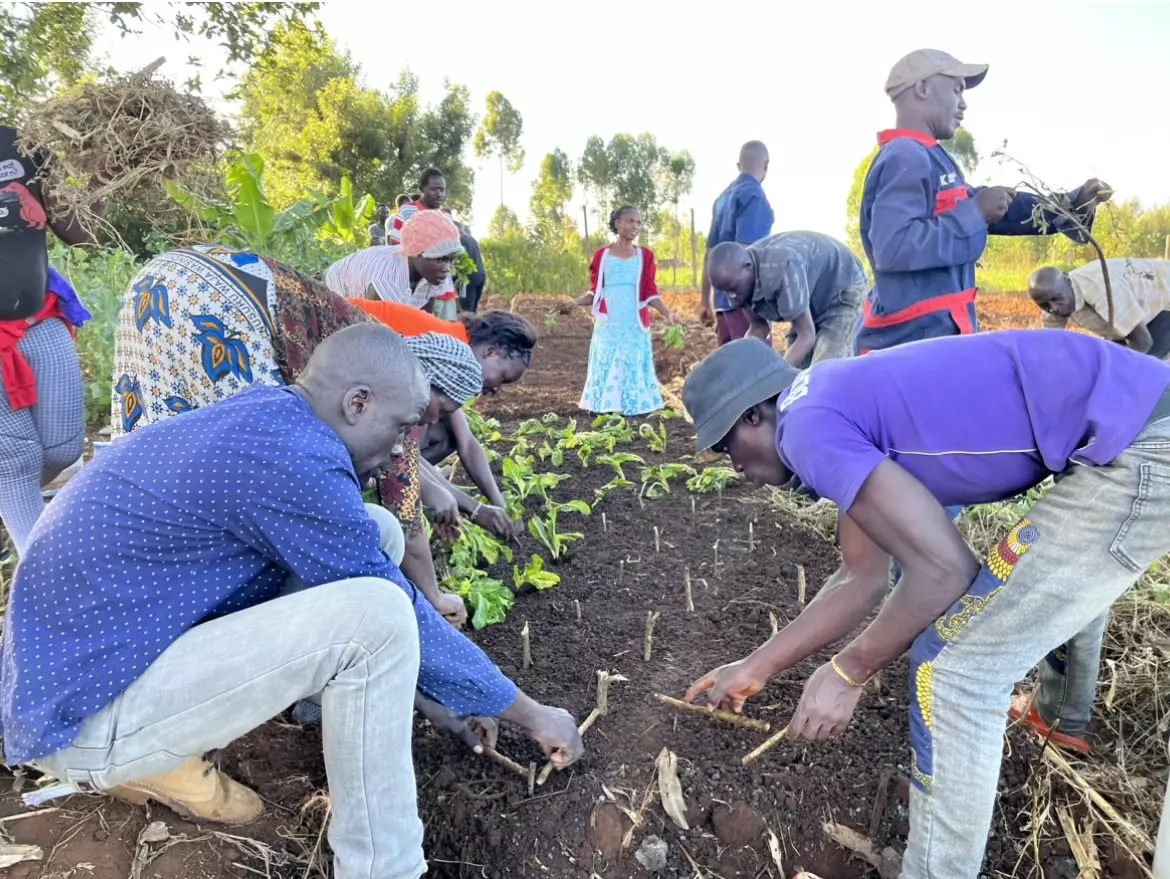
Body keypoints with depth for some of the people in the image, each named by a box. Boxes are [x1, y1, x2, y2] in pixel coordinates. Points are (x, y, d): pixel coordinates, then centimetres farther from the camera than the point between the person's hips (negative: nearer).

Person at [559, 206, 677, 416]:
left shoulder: (645, 256, 7)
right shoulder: (602, 256, 6)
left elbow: (650, 293, 2)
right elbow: (595, 292, 9)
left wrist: (666, 312, -13)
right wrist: (577, 302, -8)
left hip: (634, 327, 0)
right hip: (608, 327, 0)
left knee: (633, 371, 1)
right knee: (606, 372, 0)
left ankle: (633, 413, 6)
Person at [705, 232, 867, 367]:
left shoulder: (780, 269, -40)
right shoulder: (738, 277, -16)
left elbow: (807, 336, -35)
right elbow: (759, 328, -4)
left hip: (844, 291, -7)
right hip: (816, 299, 7)